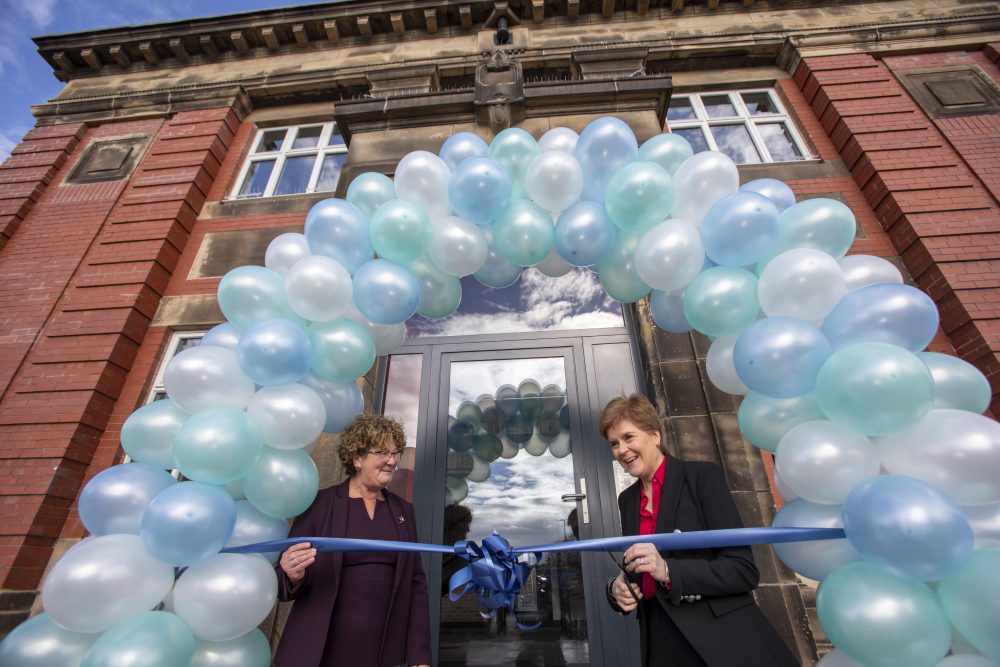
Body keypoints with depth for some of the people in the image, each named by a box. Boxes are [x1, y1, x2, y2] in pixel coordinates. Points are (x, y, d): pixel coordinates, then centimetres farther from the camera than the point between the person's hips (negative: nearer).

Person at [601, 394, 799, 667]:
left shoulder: (703, 476, -12)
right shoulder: (627, 500, 5)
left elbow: (744, 570, -15)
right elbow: (639, 578, 12)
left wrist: (668, 570, -28)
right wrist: (617, 589, -10)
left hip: (723, 643, -5)